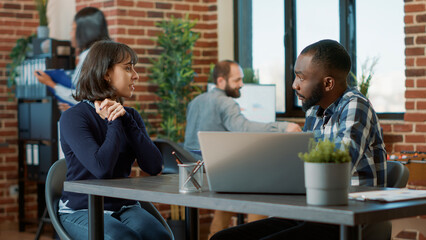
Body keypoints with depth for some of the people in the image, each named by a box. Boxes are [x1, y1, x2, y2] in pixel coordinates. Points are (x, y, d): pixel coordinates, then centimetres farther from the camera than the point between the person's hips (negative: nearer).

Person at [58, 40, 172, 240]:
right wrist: (114, 123, -11)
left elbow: (154, 167, -4)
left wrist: (126, 120, -10)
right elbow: (102, 168, -25)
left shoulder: (130, 116, 9)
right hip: (82, 210, -5)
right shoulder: (73, 118, -10)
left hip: (124, 206, 5)